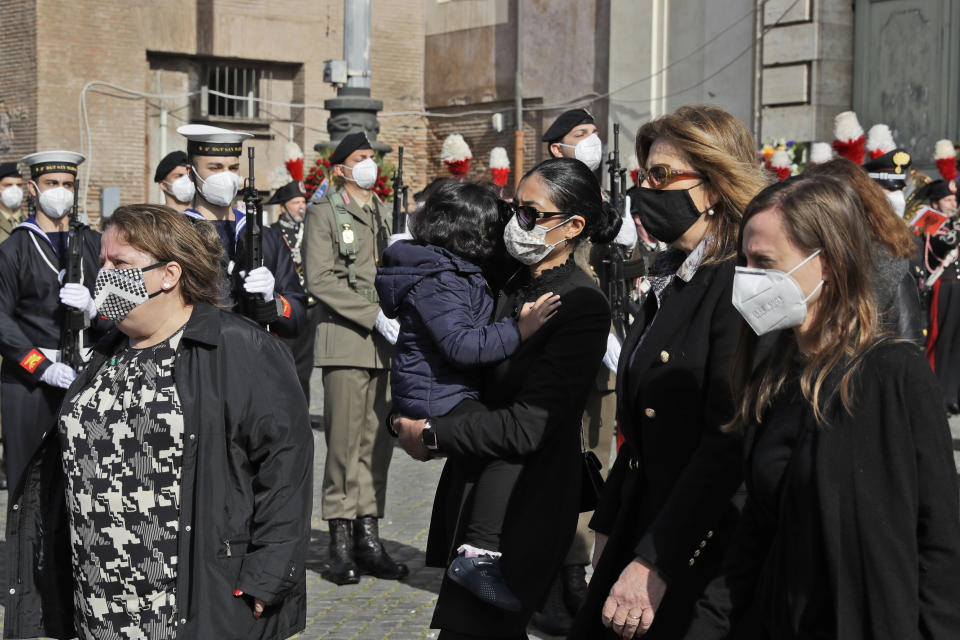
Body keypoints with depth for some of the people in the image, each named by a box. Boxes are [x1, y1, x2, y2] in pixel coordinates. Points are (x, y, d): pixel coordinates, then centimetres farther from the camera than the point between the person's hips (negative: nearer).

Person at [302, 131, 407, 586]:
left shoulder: (385, 213, 19)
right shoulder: (323, 212, 0)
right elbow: (320, 280, -10)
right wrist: (374, 315, -15)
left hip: (386, 343, 6)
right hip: (347, 341, -6)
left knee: (378, 442, 6)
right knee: (345, 443, -5)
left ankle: (369, 537, 12)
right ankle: (341, 543, 3)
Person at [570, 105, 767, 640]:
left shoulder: (739, 285, -17)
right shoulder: (668, 279, 11)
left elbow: (727, 445, -24)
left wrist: (654, 562, -27)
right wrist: (608, 525, 17)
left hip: (698, 552, -8)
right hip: (639, 526, 8)